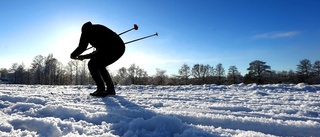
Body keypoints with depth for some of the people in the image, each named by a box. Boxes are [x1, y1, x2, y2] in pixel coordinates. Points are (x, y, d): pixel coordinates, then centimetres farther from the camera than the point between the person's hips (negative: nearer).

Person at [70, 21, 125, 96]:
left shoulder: (87, 30, 14)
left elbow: (82, 47, 7)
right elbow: (98, 52, 36)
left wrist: (73, 55, 25)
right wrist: (84, 57, 40)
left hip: (110, 48, -8)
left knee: (92, 65, 5)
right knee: (100, 66, 23)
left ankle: (101, 90, -4)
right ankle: (110, 89, 19)